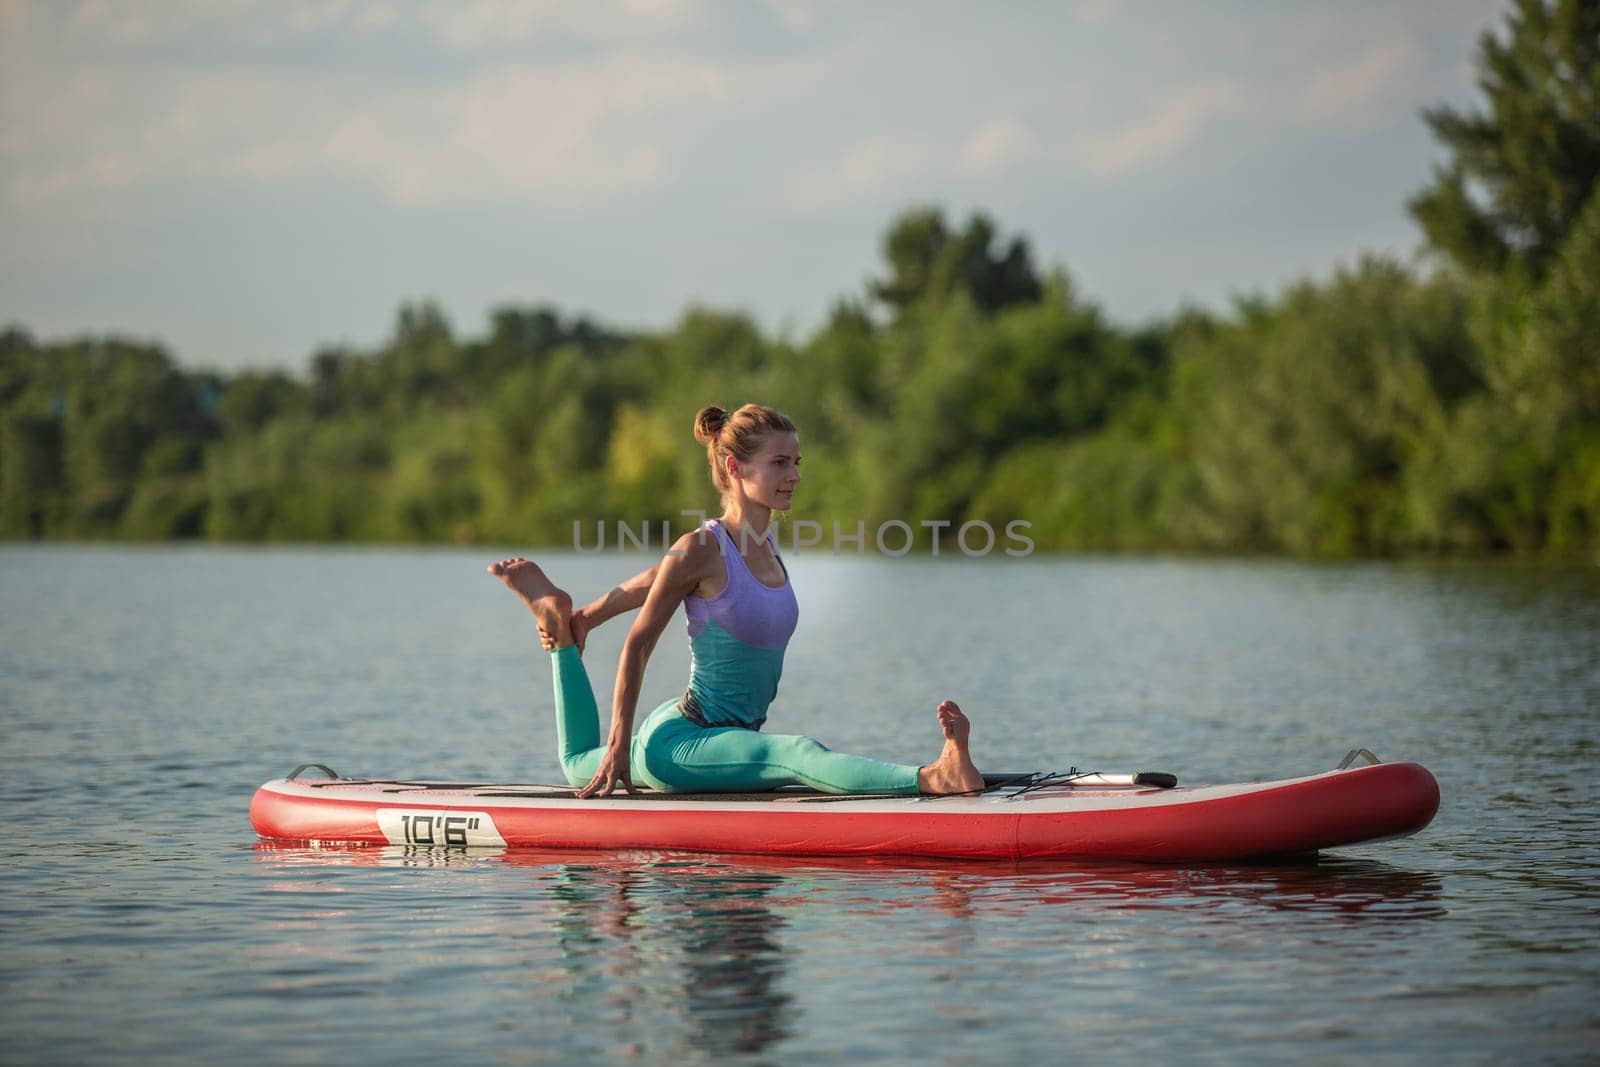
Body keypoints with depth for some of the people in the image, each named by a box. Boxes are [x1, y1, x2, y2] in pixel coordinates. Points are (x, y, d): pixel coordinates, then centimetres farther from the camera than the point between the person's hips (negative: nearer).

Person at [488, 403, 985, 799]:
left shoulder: (767, 546, 6)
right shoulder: (702, 548, -18)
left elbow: (647, 582, 20)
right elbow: (638, 645, -13)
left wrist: (580, 620, 30)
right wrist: (619, 743, -14)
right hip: (676, 739, -9)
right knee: (798, 752, -36)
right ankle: (930, 778, -58)